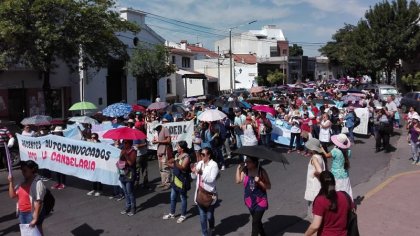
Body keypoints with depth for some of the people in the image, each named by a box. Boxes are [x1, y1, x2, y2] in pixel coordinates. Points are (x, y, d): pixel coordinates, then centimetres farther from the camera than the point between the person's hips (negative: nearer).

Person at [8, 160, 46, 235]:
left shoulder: (37, 183, -19)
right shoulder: (23, 182, 7)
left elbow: (38, 202, -22)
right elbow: (12, 195, 9)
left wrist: (35, 219, -24)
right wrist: (11, 182, -3)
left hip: (32, 214, -8)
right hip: (22, 213, 8)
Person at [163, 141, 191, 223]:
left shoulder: (186, 157, -18)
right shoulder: (177, 155, 7)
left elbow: (183, 168, -27)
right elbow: (174, 165, 10)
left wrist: (175, 163, -36)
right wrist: (171, 164, -9)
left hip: (182, 180, -8)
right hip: (175, 179, 8)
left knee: (183, 198, 7)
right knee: (173, 197, 17)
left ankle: (183, 215, 21)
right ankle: (172, 213, 32)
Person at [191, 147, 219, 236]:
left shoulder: (214, 165, -13)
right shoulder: (199, 163, 3)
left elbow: (212, 179, -23)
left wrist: (202, 174, -32)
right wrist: (193, 171, -8)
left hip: (209, 194, -4)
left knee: (209, 215, 12)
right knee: (202, 217, 10)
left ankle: (211, 229, 42)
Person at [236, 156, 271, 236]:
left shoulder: (261, 171, -15)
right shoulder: (245, 170, -6)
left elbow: (269, 186, -13)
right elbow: (238, 180, -14)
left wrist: (259, 181, -28)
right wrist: (238, 168, -15)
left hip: (260, 201, -5)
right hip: (250, 201, 5)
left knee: (255, 223, -8)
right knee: (257, 221, 21)